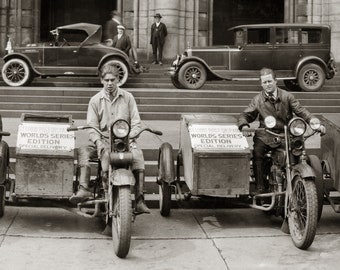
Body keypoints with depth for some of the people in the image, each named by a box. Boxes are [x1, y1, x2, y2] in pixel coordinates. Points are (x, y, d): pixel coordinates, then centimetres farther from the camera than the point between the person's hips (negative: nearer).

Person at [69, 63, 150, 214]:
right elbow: (92, 126, 3)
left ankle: (139, 201, -33)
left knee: (138, 155, -32)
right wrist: (98, 141, -17)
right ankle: (84, 189, -37)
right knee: (83, 151, -27)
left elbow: (136, 123, 5)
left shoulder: (127, 98, 9)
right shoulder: (95, 100, 9)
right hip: (103, 140, 1)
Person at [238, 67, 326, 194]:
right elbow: (245, 115, 10)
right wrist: (244, 125, -14)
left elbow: (301, 111, 0)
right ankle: (260, 187, -21)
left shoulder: (287, 96, 4)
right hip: (265, 136, 0)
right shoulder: (257, 100, 7)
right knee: (257, 152, -29)